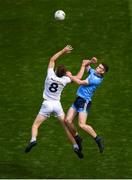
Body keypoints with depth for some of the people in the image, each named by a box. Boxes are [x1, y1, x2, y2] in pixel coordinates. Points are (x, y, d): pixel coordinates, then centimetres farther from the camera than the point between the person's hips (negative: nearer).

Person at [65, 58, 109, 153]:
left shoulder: (97, 79, -16)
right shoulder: (93, 72, 11)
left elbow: (81, 82, -15)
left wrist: (70, 76, -5)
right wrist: (91, 61, 8)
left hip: (85, 101, -9)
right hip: (78, 99, 9)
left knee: (82, 125, -17)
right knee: (68, 120, 2)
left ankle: (98, 139, -3)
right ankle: (77, 138, 20)